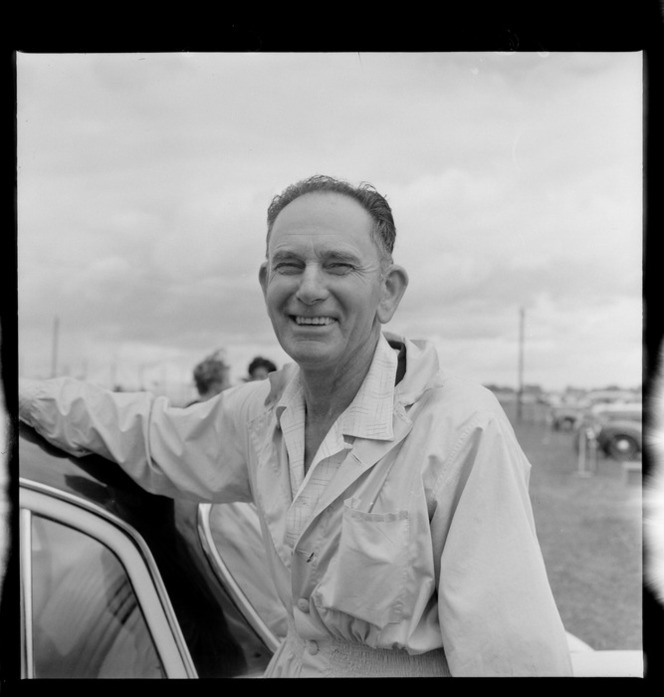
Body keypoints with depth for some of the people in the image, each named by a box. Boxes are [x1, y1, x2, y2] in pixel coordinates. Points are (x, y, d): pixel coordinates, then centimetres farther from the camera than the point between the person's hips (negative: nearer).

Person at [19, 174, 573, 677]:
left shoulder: (466, 432, -27)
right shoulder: (263, 407, -4)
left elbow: (515, 655, -27)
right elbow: (155, 437, 14)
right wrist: (27, 396, 17)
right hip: (292, 662, 7)